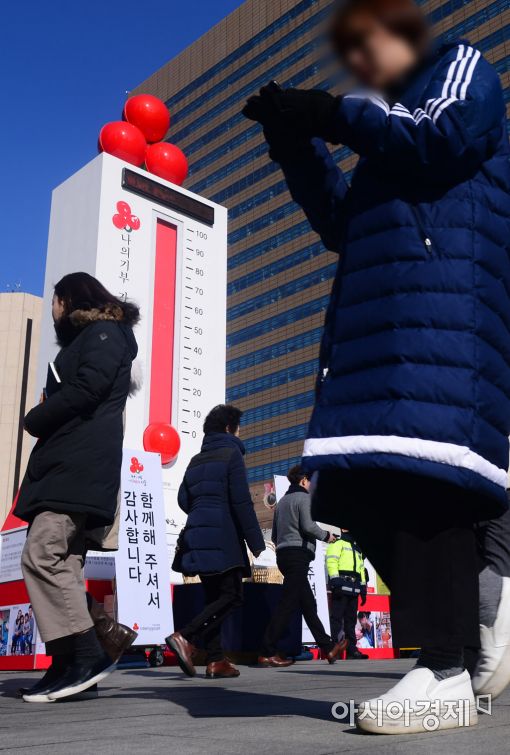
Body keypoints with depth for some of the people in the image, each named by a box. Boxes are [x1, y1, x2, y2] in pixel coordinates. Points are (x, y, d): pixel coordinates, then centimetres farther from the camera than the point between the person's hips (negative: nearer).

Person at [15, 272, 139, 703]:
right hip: (65, 465, 10)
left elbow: (86, 389, -14)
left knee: (42, 555, -19)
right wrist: (44, 421, 4)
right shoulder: (84, 341, 31)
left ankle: (86, 657, -18)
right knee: (61, 562, 4)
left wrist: (34, 421, -3)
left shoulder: (104, 333, 2)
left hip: (77, 466, -10)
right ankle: (71, 667, 3)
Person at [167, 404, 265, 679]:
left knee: (214, 597, 10)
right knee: (231, 597, -6)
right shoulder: (231, 453, -4)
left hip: (197, 536, 8)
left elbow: (183, 500, 15)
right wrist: (256, 542, -10)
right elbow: (242, 501, -11)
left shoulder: (196, 460, 18)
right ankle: (185, 637, -21)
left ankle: (215, 661, 5)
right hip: (223, 538, -8)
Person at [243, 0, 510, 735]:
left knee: (422, 474, -22)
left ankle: (446, 674, -21)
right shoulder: (389, 127, 37)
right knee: (362, 486, -4)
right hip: (382, 317, 8)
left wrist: (339, 114, 1)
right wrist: (298, 145, 18)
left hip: (442, 302, -8)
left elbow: (444, 137, -5)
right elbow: (342, 225, 26)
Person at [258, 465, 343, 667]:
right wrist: (326, 536, 1)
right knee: (288, 603, -10)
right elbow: (308, 526, -15)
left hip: (283, 553, 9)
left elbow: (274, 534, 19)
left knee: (308, 603, 12)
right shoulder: (304, 498, -3)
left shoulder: (282, 501, 20)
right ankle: (267, 652, -13)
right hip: (299, 553, -9)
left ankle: (328, 647, 17)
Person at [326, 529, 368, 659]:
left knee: (351, 619, 7)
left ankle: (352, 649, 9)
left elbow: (361, 568, 27)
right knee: (337, 617, -10)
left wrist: (363, 588, 18)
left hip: (354, 588, 8)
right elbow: (331, 561, -10)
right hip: (341, 585, -8)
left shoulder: (357, 549, 28)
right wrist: (335, 580, -21)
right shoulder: (338, 543, 3)